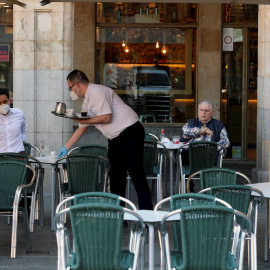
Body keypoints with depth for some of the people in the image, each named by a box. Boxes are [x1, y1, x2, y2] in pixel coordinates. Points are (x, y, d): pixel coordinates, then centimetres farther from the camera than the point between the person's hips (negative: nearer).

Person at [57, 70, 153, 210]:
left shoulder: (97, 92, -13)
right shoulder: (87, 102, 17)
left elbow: (107, 117, -21)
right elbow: (82, 128, 26)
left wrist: (84, 120, -12)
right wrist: (65, 148, 28)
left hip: (129, 132, -10)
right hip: (115, 139, 10)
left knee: (136, 175, -11)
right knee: (115, 176, 10)